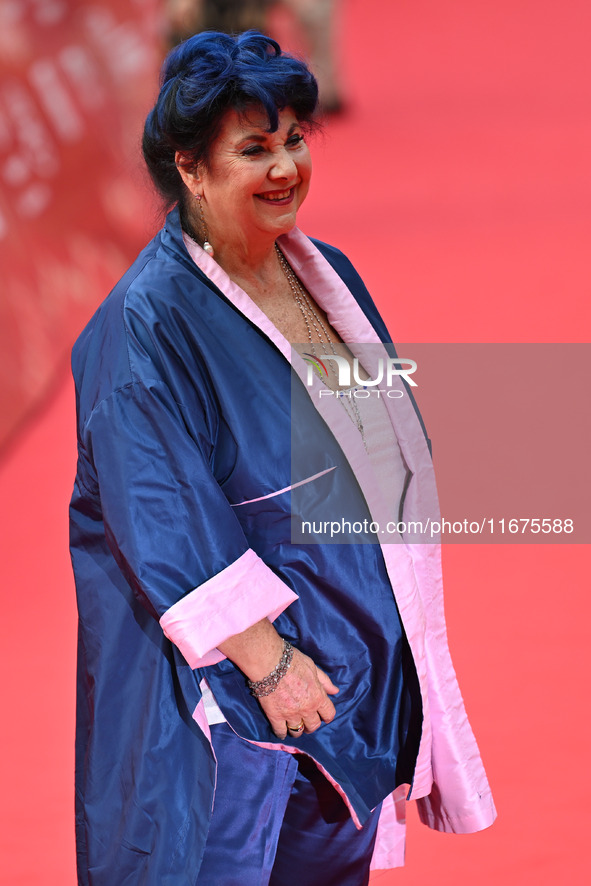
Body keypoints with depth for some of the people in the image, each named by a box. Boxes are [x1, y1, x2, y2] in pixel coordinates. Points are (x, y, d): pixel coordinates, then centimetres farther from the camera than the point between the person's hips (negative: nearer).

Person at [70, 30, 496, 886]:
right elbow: (164, 522, -20)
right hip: (233, 679, -7)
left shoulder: (329, 274, 7)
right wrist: (267, 660, -21)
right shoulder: (151, 320, -17)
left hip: (362, 654, 7)